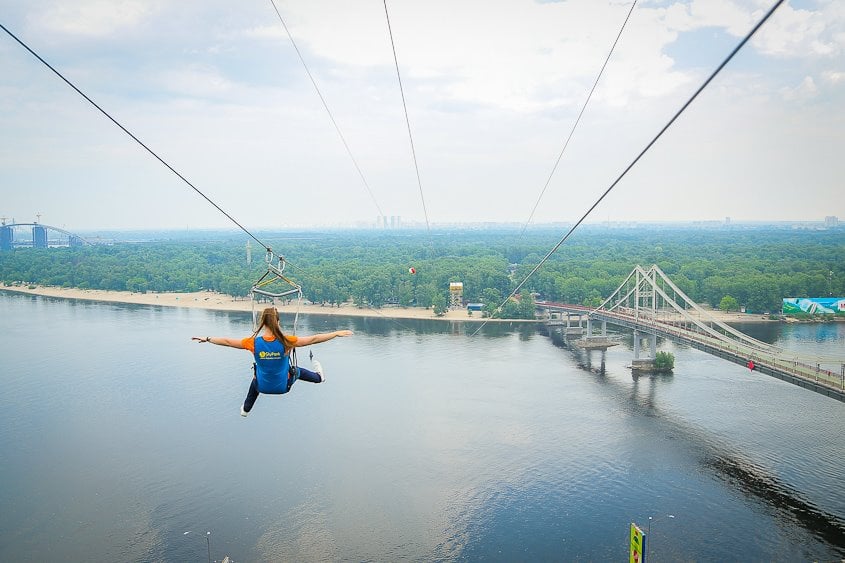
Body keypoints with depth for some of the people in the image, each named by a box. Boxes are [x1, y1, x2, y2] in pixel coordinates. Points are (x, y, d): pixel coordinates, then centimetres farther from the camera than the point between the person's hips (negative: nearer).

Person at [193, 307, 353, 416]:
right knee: (297, 371, 32)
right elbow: (314, 339, -22)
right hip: (283, 386, -1)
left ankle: (246, 409, 62)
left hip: (262, 387, 1)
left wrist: (206, 339, 4)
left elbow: (226, 341, -11)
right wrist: (337, 333, -14)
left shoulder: (253, 343, -23)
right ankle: (319, 377, 63)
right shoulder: (286, 342, -27)